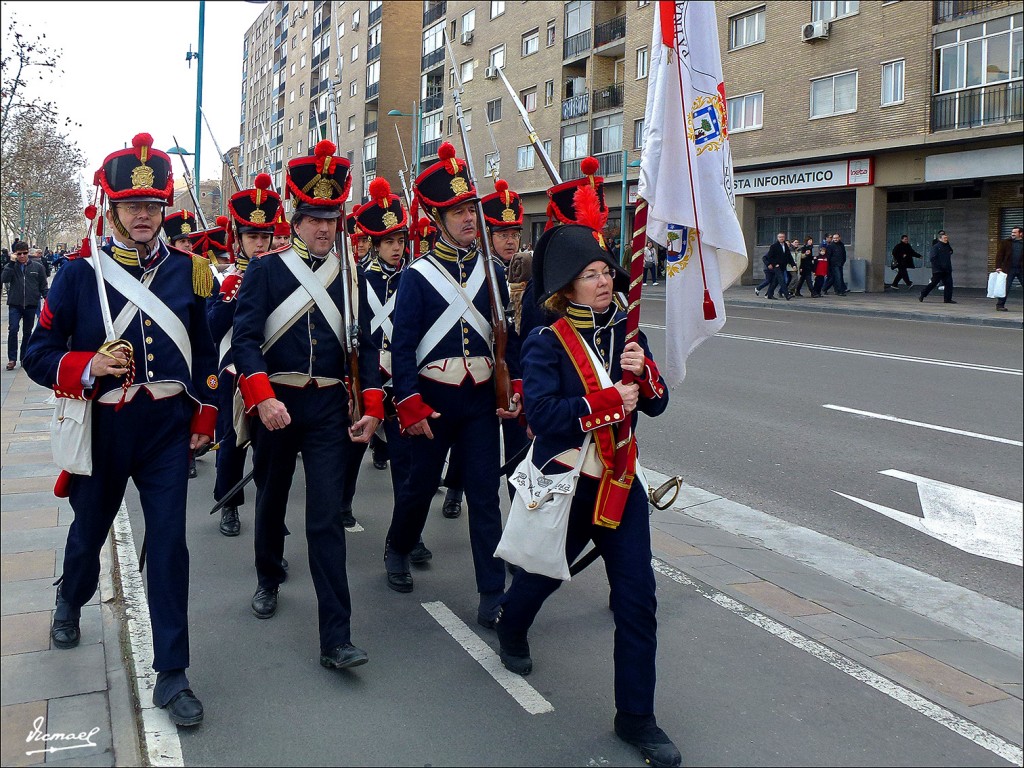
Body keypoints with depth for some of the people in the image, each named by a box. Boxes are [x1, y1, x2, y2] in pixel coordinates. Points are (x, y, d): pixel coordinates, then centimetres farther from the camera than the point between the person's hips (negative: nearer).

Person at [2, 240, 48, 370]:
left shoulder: (37, 267, 2)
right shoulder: (10, 266, 3)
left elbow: (43, 286, 7)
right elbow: (4, 279, -15)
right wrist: (11, 263, -15)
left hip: (31, 305, 1)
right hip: (15, 305, -1)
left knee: (27, 332, 10)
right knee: (13, 330, -12)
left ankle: (24, 358, 22)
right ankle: (12, 358, -4)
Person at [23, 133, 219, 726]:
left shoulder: (187, 271, 0)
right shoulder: (80, 274, -5)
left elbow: (206, 352, 8)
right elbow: (40, 355, -3)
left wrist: (205, 416, 5)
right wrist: (90, 365, -21)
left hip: (168, 428, 0)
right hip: (102, 427, 0)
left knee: (169, 543, -3)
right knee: (89, 531, 20)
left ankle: (172, 675, 5)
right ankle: (70, 603, 54)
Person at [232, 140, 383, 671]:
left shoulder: (351, 277, 5)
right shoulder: (265, 270, -3)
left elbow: (365, 344, 7)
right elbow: (244, 337, -11)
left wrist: (372, 408, -2)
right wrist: (263, 398, -23)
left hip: (330, 408, 1)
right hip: (275, 403, 0)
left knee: (326, 517, -5)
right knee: (272, 499, 19)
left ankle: (336, 639, -5)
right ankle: (269, 580, 46)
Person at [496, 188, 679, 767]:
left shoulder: (627, 335, 4)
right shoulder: (547, 343, -11)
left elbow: (656, 403, 3)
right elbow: (543, 413, -24)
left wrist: (643, 371, -18)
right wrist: (610, 401, -23)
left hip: (621, 481, 4)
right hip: (566, 483, -3)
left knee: (638, 598, -2)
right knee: (544, 572, 20)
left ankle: (637, 716, 10)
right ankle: (512, 628, 56)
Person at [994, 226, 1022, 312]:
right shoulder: (1005, 242, 4)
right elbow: (999, 255, 0)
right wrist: (998, 267, -9)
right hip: (1009, 269, -3)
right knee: (1005, 288, -2)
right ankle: (1000, 305, 5)